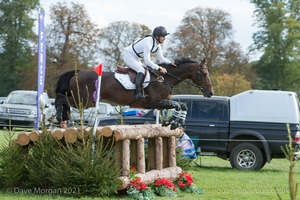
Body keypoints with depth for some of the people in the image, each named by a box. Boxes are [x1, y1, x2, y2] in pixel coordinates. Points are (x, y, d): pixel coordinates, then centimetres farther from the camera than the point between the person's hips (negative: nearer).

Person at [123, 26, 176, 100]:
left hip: (136, 59, 11)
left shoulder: (158, 45, 0)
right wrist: (159, 68, -30)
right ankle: (138, 93, -35)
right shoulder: (148, 42, -30)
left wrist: (170, 63, -12)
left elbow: (161, 58, 6)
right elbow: (147, 61, -32)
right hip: (129, 56, -11)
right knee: (141, 70, -27)